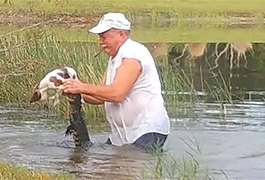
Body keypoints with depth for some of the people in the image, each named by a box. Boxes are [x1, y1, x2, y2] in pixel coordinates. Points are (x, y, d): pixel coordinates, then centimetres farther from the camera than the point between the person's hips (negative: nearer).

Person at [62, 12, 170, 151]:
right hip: (123, 134, 10)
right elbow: (101, 97, 15)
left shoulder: (133, 54, -15)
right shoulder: (115, 58, 17)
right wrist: (76, 92, -1)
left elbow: (116, 94, -27)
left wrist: (83, 87, -21)